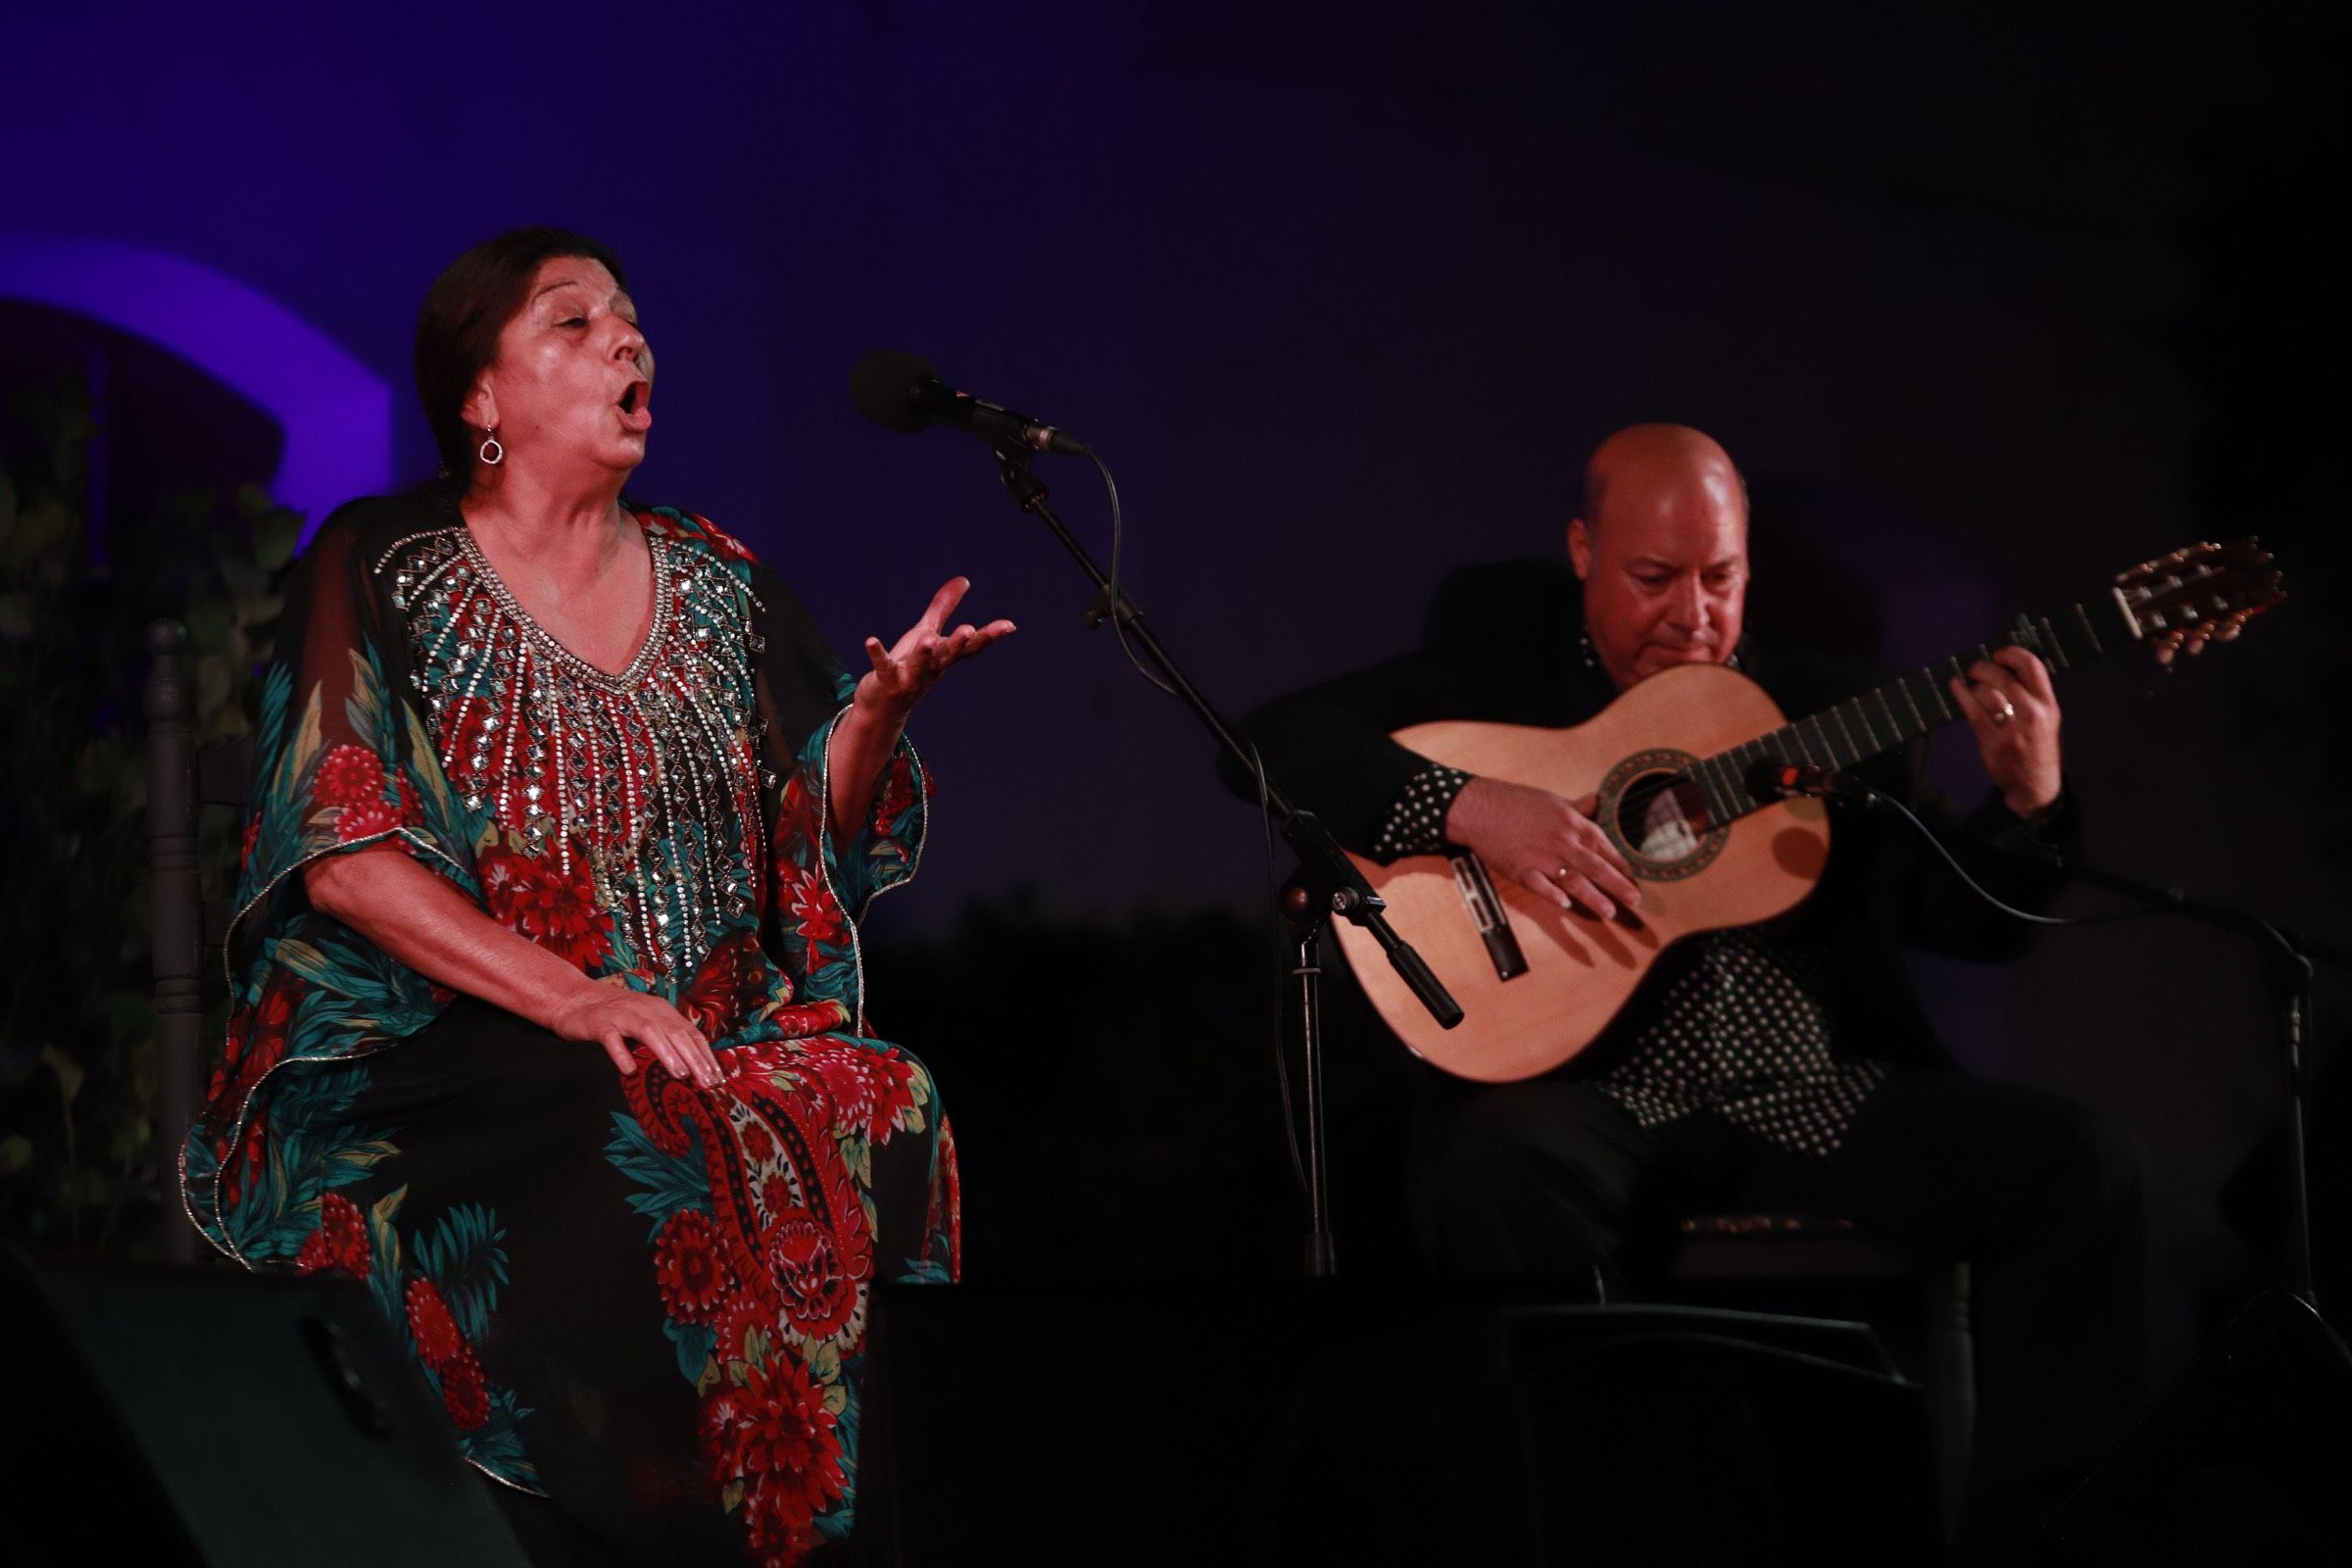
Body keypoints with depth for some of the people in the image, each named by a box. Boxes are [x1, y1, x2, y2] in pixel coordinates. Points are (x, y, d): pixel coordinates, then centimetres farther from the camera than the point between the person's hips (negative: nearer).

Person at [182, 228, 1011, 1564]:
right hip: (430, 1069, -4)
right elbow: (342, 854, -8)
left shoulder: (715, 582, 17)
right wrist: (577, 1001, -19)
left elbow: (818, 838, 16)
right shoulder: (382, 571, 3)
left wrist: (879, 708, -6)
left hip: (713, 1047, 4)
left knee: (889, 1110, -25)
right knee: (629, 1157, -35)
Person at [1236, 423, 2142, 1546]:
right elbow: (1271, 742, -5)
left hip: (1820, 1102, 3)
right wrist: (1469, 807, -18)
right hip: (1601, 1101, -3)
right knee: (1510, 1162, -38)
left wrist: (2028, 805, -11)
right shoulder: (1495, 666, 8)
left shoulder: (1828, 707, 15)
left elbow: (1967, 917, 11)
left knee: (2078, 1166, -17)